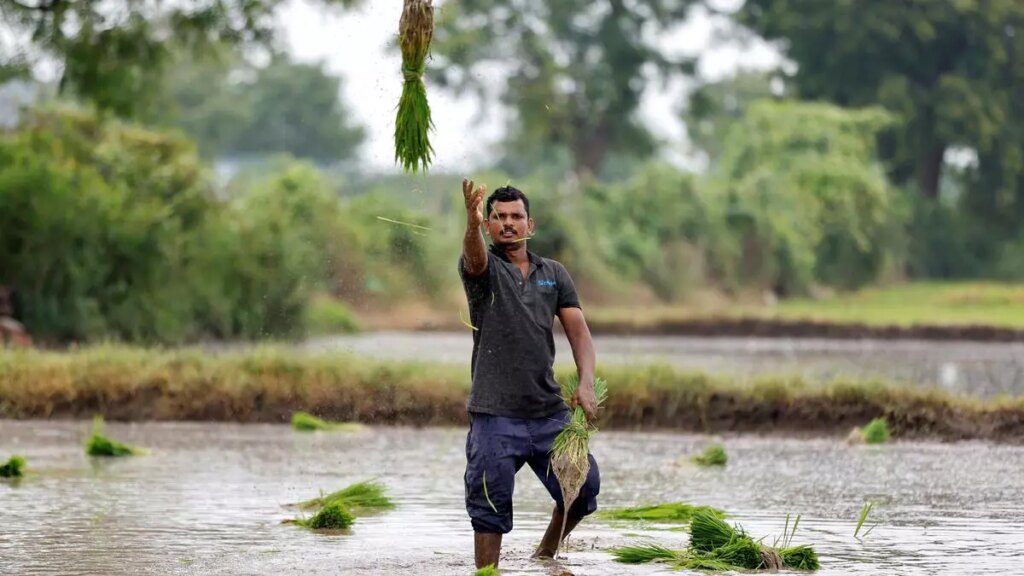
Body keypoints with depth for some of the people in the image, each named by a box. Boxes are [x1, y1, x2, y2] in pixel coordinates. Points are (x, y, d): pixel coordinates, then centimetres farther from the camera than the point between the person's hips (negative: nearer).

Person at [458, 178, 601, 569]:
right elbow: (474, 257, -24)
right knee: (490, 508, -3)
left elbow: (578, 331, 6)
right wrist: (472, 222, -48)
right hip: (496, 415, -4)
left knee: (584, 487, 3)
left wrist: (586, 383, -12)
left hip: (550, 411, 4)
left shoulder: (554, 274, 13)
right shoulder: (482, 268, 1)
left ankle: (546, 555, 27)